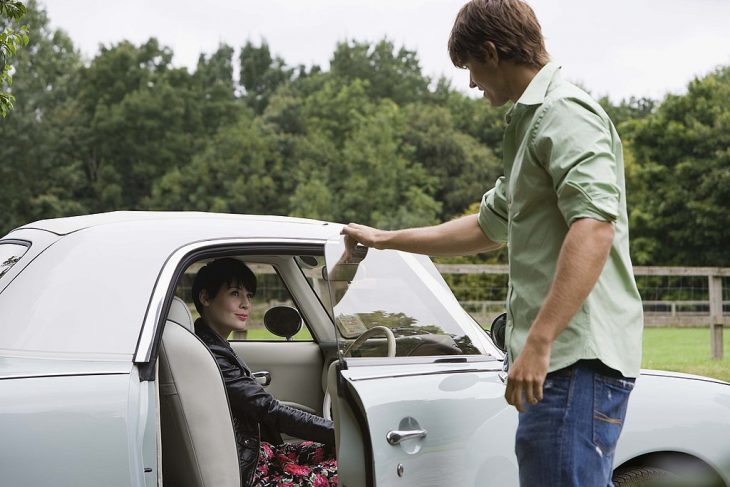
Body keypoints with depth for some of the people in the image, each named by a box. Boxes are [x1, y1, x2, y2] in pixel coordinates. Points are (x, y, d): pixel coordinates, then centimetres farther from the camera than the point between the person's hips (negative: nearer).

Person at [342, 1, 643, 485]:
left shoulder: (564, 112, -9)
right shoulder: (533, 120, 25)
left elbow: (595, 227, -24)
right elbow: (488, 228, 36)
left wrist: (538, 342, -28)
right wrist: (385, 240, 40)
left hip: (578, 359, -11)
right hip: (560, 359, 11)